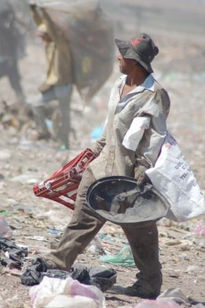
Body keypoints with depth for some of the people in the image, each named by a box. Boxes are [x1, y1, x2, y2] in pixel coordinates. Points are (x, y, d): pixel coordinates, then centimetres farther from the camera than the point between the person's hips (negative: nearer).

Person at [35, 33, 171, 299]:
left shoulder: (154, 95, -16)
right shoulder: (120, 86, 9)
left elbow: (156, 138, -18)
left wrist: (143, 171, -22)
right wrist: (97, 148, 24)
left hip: (129, 172, -8)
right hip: (105, 164, 8)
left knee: (139, 229, 2)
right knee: (84, 215, 10)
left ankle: (150, 284, 14)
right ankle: (58, 264, 16)